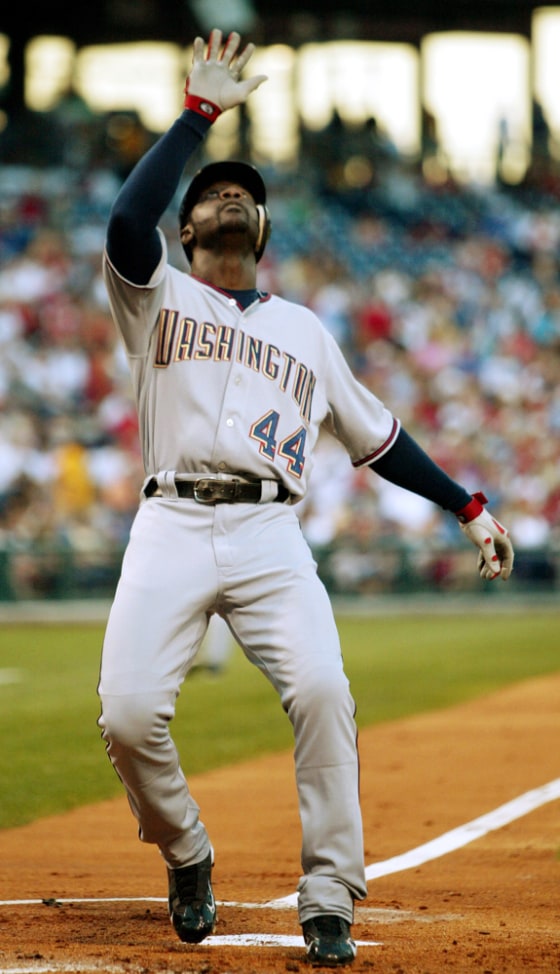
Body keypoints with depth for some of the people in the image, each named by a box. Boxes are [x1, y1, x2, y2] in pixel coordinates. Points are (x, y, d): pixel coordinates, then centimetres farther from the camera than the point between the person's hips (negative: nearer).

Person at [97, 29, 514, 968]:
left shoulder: (304, 329, 25)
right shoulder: (157, 296, 14)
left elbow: (376, 435, 29)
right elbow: (125, 220, -9)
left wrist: (469, 507, 22)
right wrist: (198, 112, -5)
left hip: (270, 538, 2)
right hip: (172, 530, -2)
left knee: (322, 691, -22)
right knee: (129, 711, -19)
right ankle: (186, 857, 9)